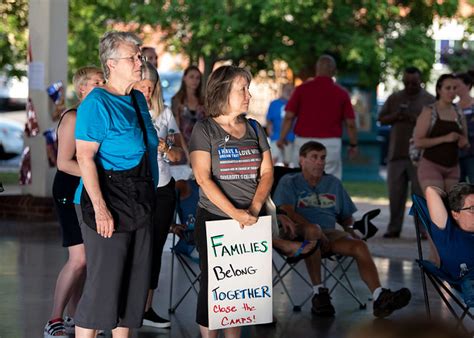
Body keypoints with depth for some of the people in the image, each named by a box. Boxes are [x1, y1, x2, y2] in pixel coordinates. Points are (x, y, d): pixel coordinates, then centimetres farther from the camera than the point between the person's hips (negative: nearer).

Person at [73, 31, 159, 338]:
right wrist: (100, 208, -24)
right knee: (104, 282, -8)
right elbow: (85, 157, -18)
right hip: (109, 204, -8)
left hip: (140, 204, 9)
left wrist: (149, 198, 20)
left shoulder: (138, 100, 13)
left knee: (135, 281, 11)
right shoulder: (97, 103, -12)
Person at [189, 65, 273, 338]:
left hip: (250, 223, 4)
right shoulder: (205, 130, -4)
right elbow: (203, 178, -12)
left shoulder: (255, 129, 10)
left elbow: (267, 172, 6)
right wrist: (234, 213, -20)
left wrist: (254, 208, -11)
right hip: (214, 220, -4)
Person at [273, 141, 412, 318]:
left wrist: (350, 228, 6)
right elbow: (287, 211, -5)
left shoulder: (333, 183, 29)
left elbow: (346, 215, 31)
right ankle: (319, 293, -35)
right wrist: (314, 227, -19)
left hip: (330, 233, 4)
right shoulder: (289, 182, 13)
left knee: (359, 245, -27)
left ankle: (379, 297, -44)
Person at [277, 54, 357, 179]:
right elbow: (350, 123, 3)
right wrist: (353, 144, 16)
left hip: (304, 141, 1)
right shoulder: (341, 93, 2)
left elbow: (289, 116, -2)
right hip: (331, 144, 0)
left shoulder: (302, 89, 1)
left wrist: (282, 138, 9)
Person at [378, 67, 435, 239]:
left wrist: (416, 120, -17)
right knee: (395, 193, 5)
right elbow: (382, 119, 13)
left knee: (420, 192, -4)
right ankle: (393, 228, 12)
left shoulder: (429, 100, 3)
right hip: (396, 152, 3)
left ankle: (424, 229, -1)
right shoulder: (394, 98, 14)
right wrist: (395, 116, -7)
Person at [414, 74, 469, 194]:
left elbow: (465, 143, 18)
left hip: (452, 168, 6)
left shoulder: (459, 114, 9)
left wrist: (463, 142, -7)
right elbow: (418, 142, -13)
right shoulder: (428, 112, -7)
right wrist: (445, 138, -21)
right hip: (431, 166, -6)